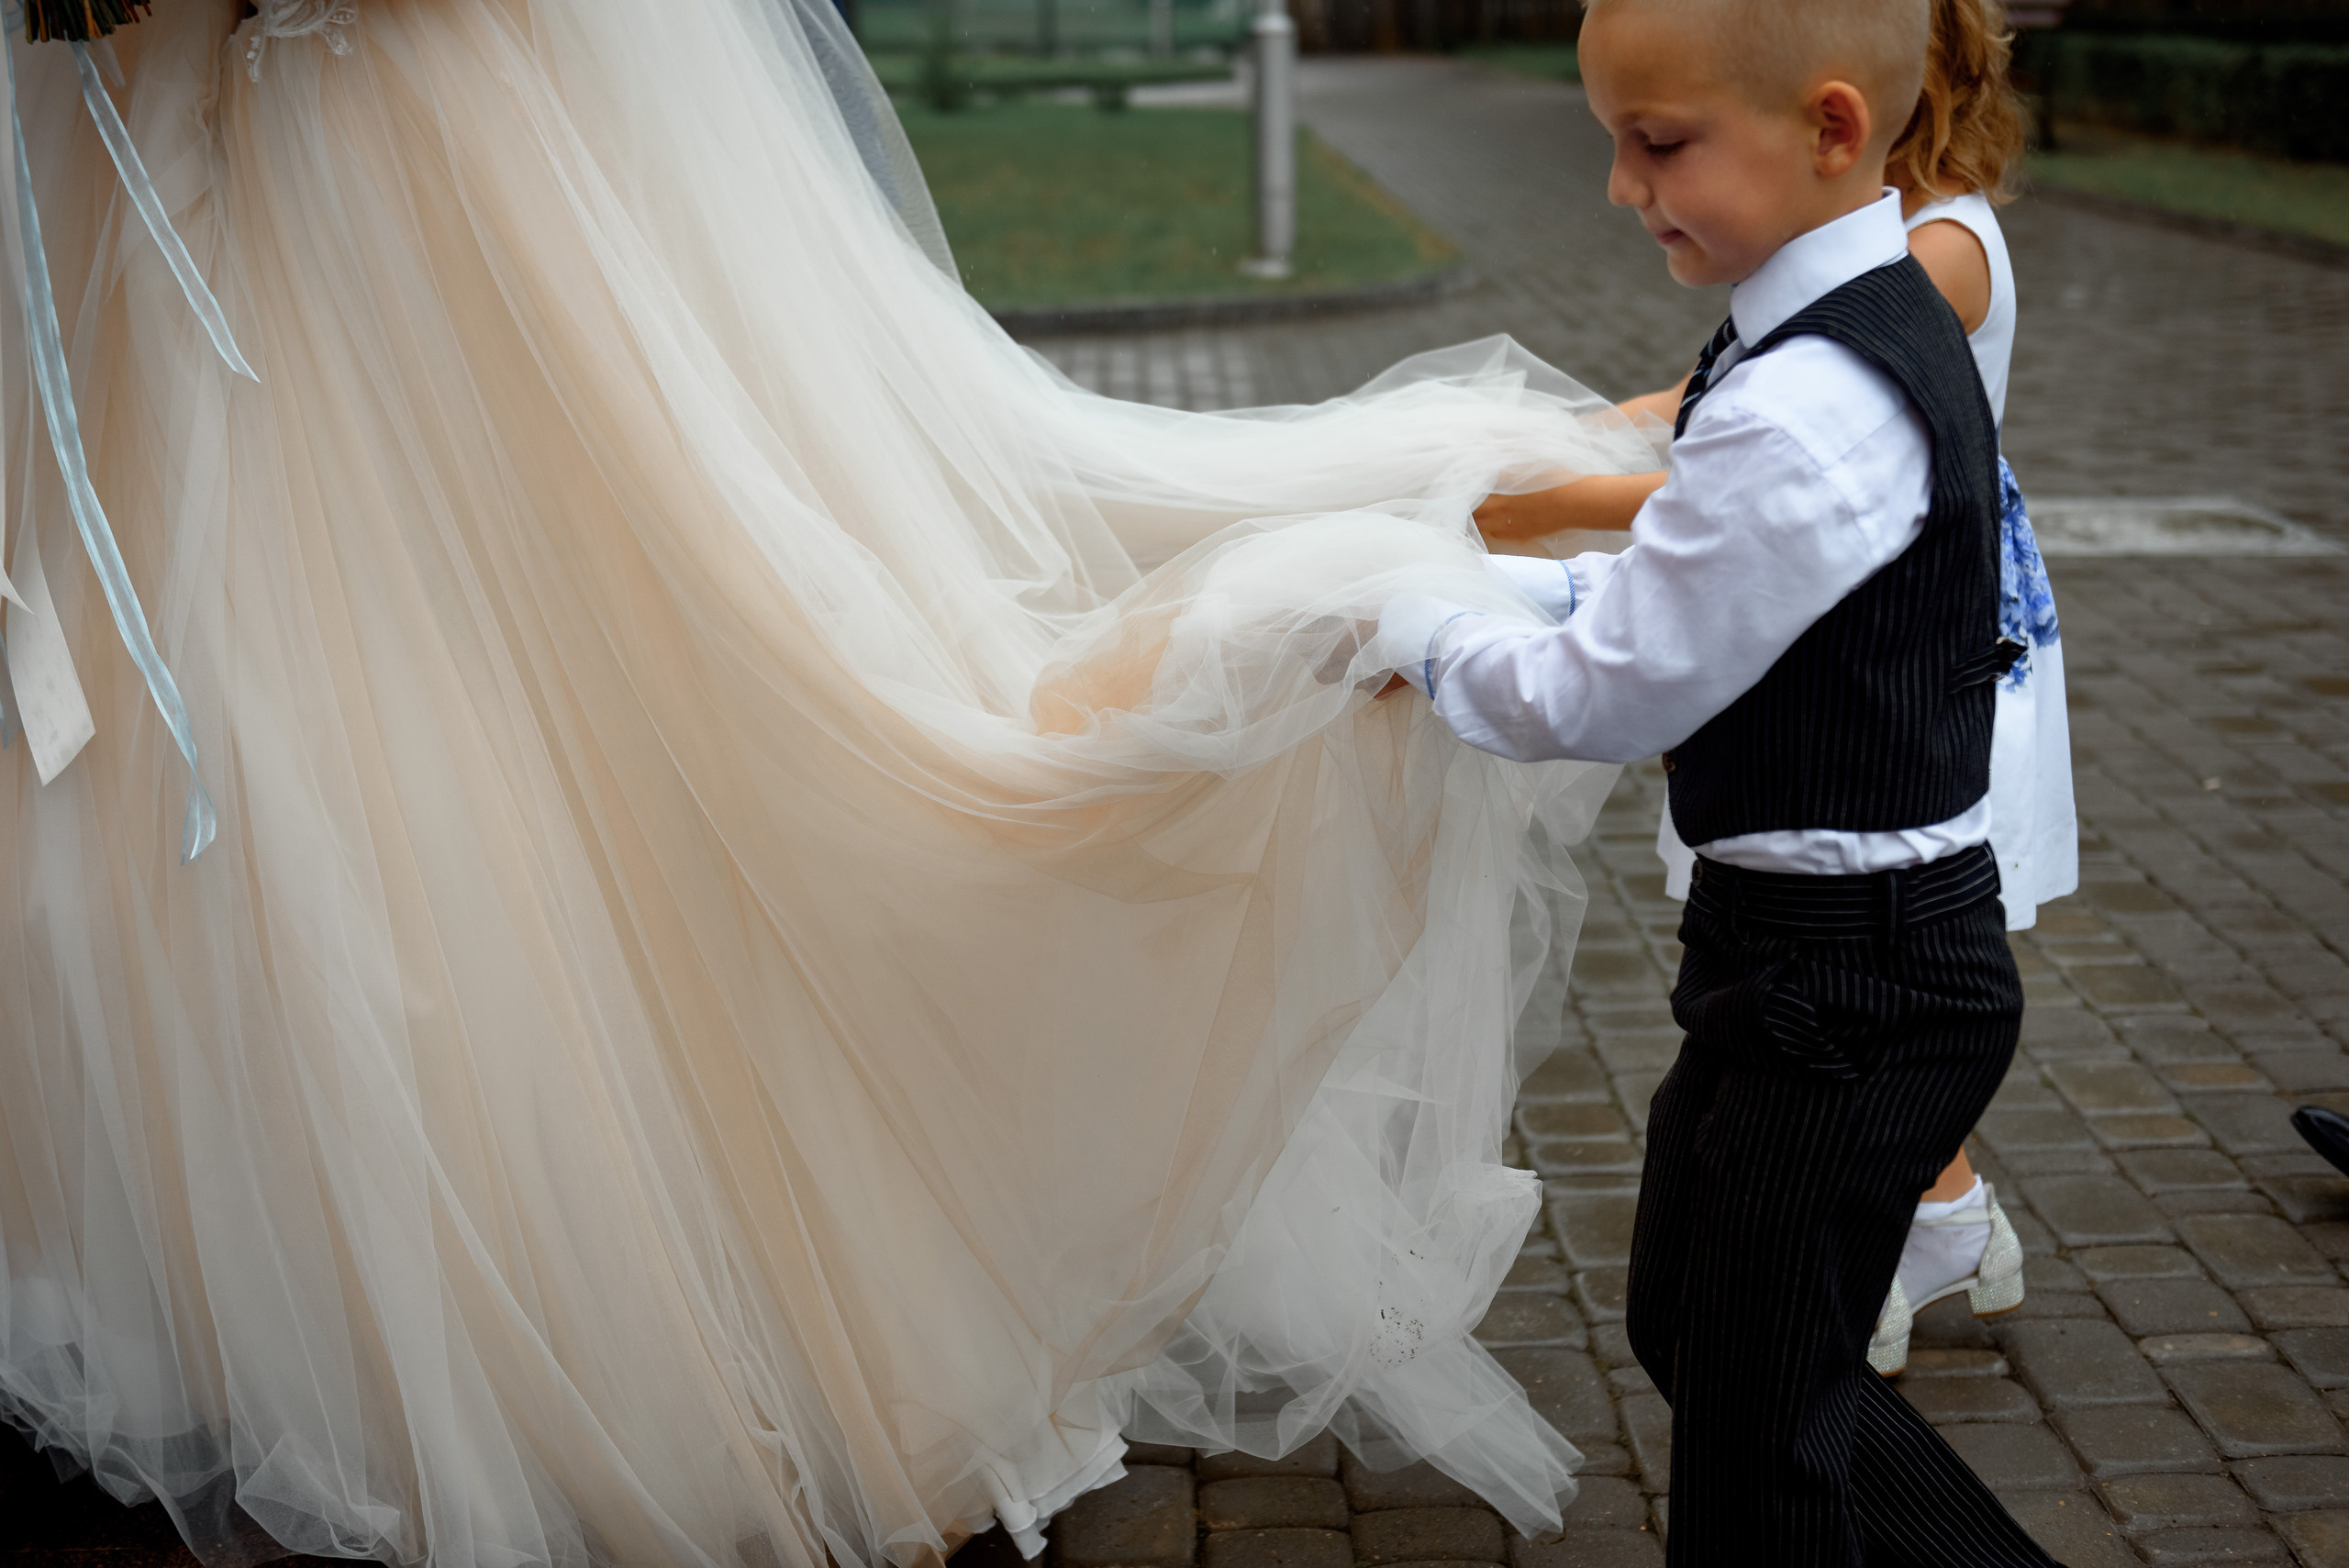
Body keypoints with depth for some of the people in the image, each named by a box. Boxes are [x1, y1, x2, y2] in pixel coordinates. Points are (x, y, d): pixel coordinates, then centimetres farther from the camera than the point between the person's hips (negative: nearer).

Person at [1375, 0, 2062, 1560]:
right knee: (1686, 1328, 24)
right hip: (1854, 957, 10)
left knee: (1756, 1425, 8)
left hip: (1847, 989, -10)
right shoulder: (1876, 323, 5)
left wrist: (1419, 626, -5)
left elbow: (1607, 696, -21)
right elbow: (1683, 590, 15)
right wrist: (1495, 593, 5)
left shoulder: (1801, 418, -28)